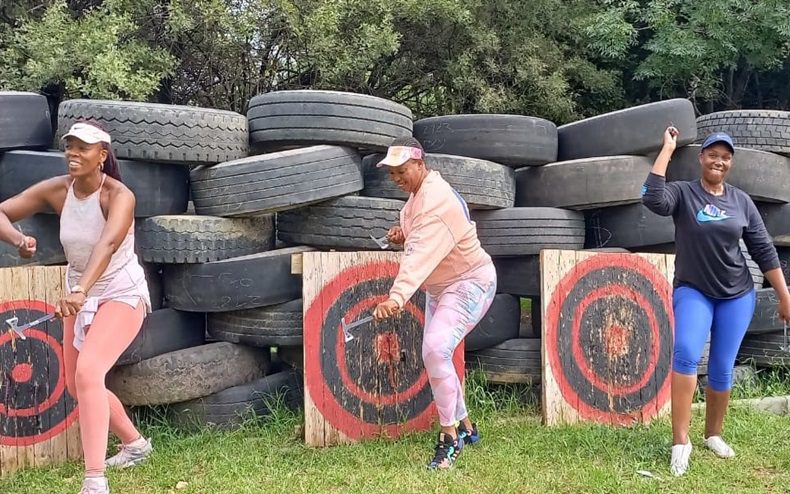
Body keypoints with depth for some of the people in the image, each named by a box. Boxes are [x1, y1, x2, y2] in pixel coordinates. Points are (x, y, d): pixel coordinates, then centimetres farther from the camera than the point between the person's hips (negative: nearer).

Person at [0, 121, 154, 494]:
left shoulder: (118, 196, -24)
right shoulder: (56, 190, -9)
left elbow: (108, 243, -42)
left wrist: (80, 290, -57)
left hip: (122, 294, -7)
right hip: (80, 296, 7)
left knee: (87, 372, -26)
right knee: (76, 385, 15)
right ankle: (135, 444, 39)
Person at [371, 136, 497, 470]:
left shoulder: (436, 200, -27)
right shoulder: (418, 193, 4)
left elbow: (421, 255, -42)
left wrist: (397, 298, -54)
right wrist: (403, 234, -4)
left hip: (470, 283, -11)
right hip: (439, 288, 11)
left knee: (435, 349, -27)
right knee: (435, 355, 15)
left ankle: (450, 437, -14)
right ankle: (465, 427, 34)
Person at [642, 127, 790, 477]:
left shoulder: (741, 201, 3)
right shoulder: (683, 193, -6)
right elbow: (652, 199, -29)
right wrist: (667, 149, -22)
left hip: (737, 295, 3)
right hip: (692, 291, -3)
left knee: (722, 368, 6)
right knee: (686, 354, -24)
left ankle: (713, 434, 26)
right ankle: (680, 441, -20)